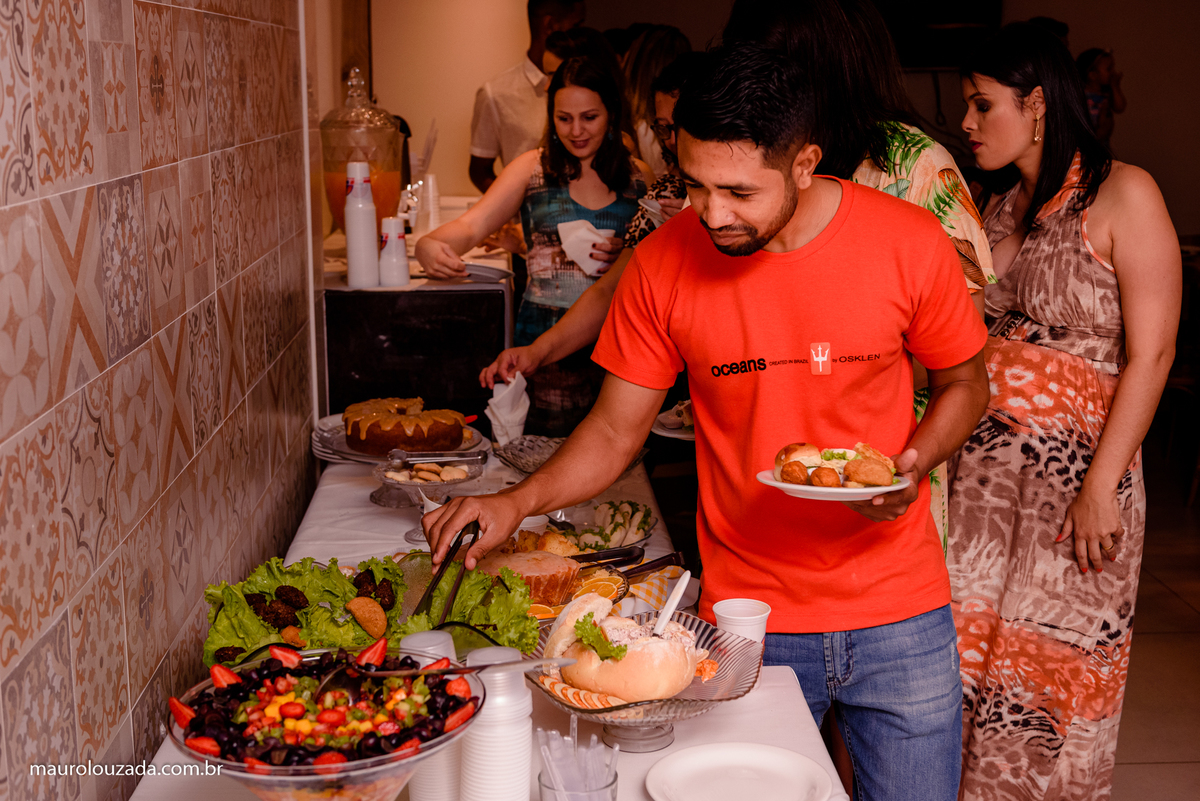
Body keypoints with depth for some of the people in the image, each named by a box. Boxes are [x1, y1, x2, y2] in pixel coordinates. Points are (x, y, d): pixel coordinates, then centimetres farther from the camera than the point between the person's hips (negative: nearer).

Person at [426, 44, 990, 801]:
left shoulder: (909, 243, -11)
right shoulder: (664, 264, -9)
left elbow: (964, 384, 5)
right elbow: (616, 429, 0)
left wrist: (914, 461, -15)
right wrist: (516, 502, -16)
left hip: (899, 616, 0)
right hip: (747, 617, 0)